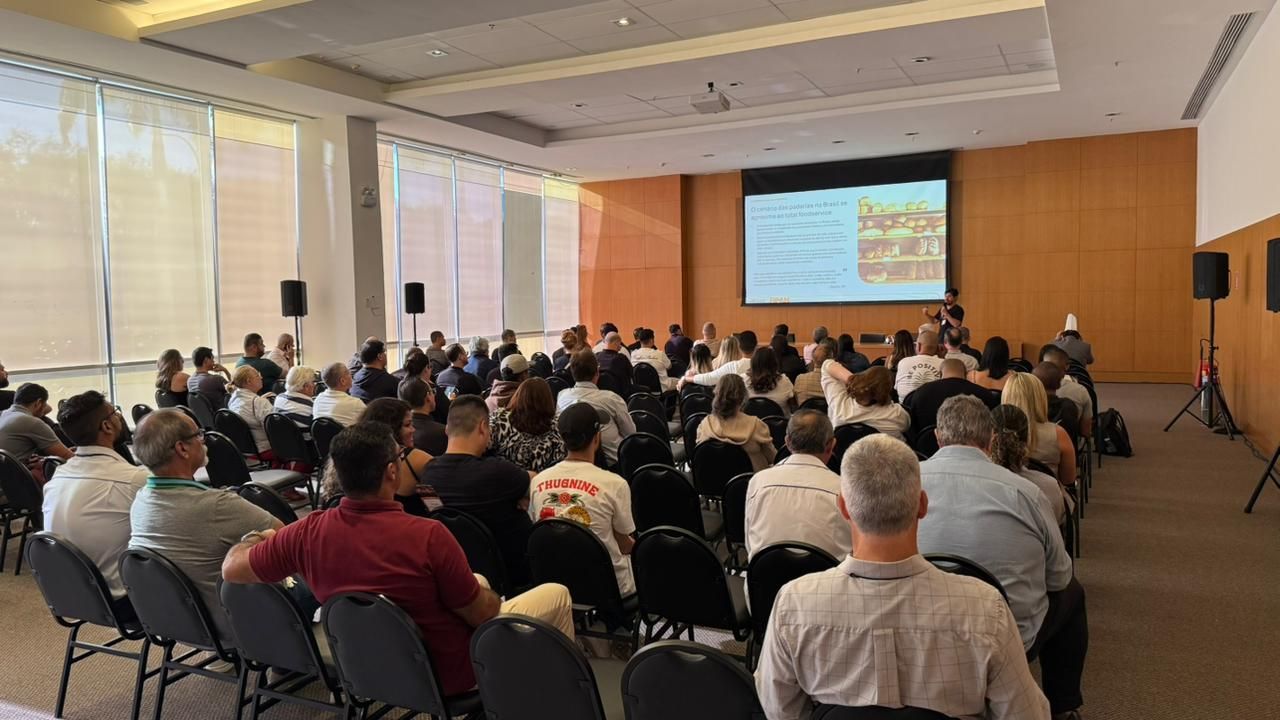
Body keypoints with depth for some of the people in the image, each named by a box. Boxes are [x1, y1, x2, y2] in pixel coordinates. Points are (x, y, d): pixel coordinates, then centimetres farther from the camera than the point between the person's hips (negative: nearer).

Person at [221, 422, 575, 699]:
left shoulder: (308, 532, -19)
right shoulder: (428, 536, -33)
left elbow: (232, 568, -3)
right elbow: (483, 614, -20)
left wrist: (255, 538, 18)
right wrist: (492, 597, 3)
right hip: (446, 671, -6)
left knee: (478, 582, 29)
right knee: (556, 595, 9)